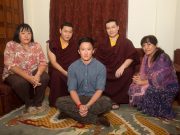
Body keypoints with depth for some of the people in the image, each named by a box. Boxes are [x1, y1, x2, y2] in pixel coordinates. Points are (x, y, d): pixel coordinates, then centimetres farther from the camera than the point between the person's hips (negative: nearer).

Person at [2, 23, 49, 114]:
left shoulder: (36, 45, 1)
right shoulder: (10, 45, -9)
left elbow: (43, 63, -7)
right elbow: (11, 65, -19)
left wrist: (37, 75, -28)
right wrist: (28, 77, -30)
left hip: (33, 73, 3)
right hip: (14, 74, -3)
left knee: (44, 77, -25)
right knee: (20, 82, -34)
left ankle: (37, 103, -4)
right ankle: (29, 104, -5)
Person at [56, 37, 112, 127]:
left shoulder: (100, 67, -9)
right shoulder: (72, 67, -6)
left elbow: (99, 90, -13)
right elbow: (72, 90, -9)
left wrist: (87, 106, -26)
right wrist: (80, 105, -27)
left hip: (93, 98, -1)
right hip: (78, 98, 2)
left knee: (107, 102, -33)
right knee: (60, 102, -26)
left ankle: (71, 113, -21)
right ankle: (96, 119, -24)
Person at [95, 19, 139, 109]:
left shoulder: (126, 42, 7)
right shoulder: (103, 43, 16)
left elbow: (131, 57, -4)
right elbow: (97, 58, 8)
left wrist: (122, 67, -19)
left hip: (120, 71, -2)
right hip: (107, 71, 2)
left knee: (127, 73, -33)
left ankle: (116, 100, -17)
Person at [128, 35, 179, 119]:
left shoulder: (163, 58, -22)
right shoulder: (146, 56, 2)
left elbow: (158, 79, -27)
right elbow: (145, 74, 5)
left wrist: (143, 82, -20)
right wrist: (139, 78, -17)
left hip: (167, 87, -7)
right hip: (153, 84, 7)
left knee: (144, 91, -27)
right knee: (134, 87, -9)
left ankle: (159, 110, -3)